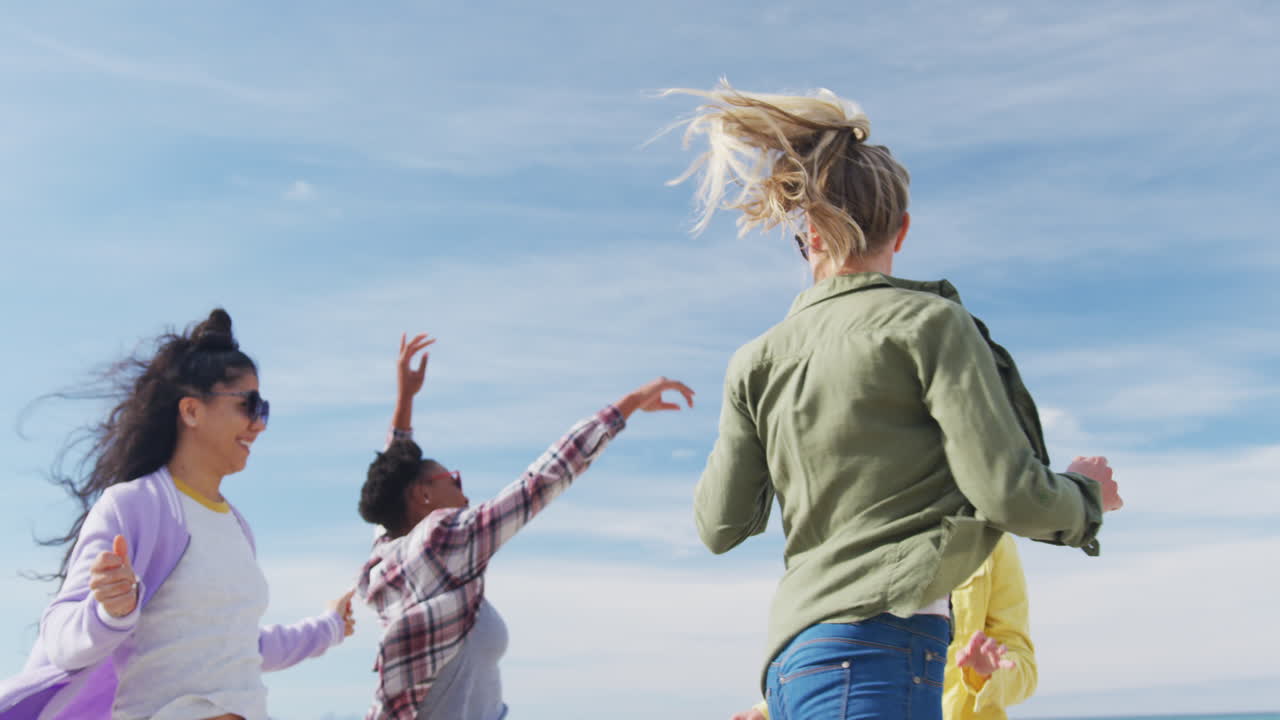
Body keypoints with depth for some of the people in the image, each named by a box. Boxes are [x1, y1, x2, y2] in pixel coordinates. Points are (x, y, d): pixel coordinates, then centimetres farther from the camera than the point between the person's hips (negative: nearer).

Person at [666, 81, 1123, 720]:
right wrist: (1087, 495, 12)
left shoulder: (760, 361, 9)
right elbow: (1009, 495, -9)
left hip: (796, 654, 7)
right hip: (879, 649, -7)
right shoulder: (930, 323, -6)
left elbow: (720, 527, 12)